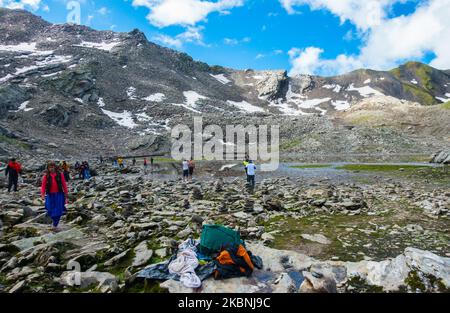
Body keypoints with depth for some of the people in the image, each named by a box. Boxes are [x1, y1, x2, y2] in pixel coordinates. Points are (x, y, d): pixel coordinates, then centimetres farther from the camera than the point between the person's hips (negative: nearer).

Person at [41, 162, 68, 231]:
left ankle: (55, 225, 6)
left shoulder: (60, 175, -2)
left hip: (59, 195, -1)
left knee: (58, 211, -4)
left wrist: (66, 194, 3)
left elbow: (64, 185, 2)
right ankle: (55, 221, 30)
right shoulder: (46, 176, -1)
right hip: (50, 195, 1)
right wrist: (42, 194, -16)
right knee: (51, 211, 3)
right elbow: (43, 186, -3)